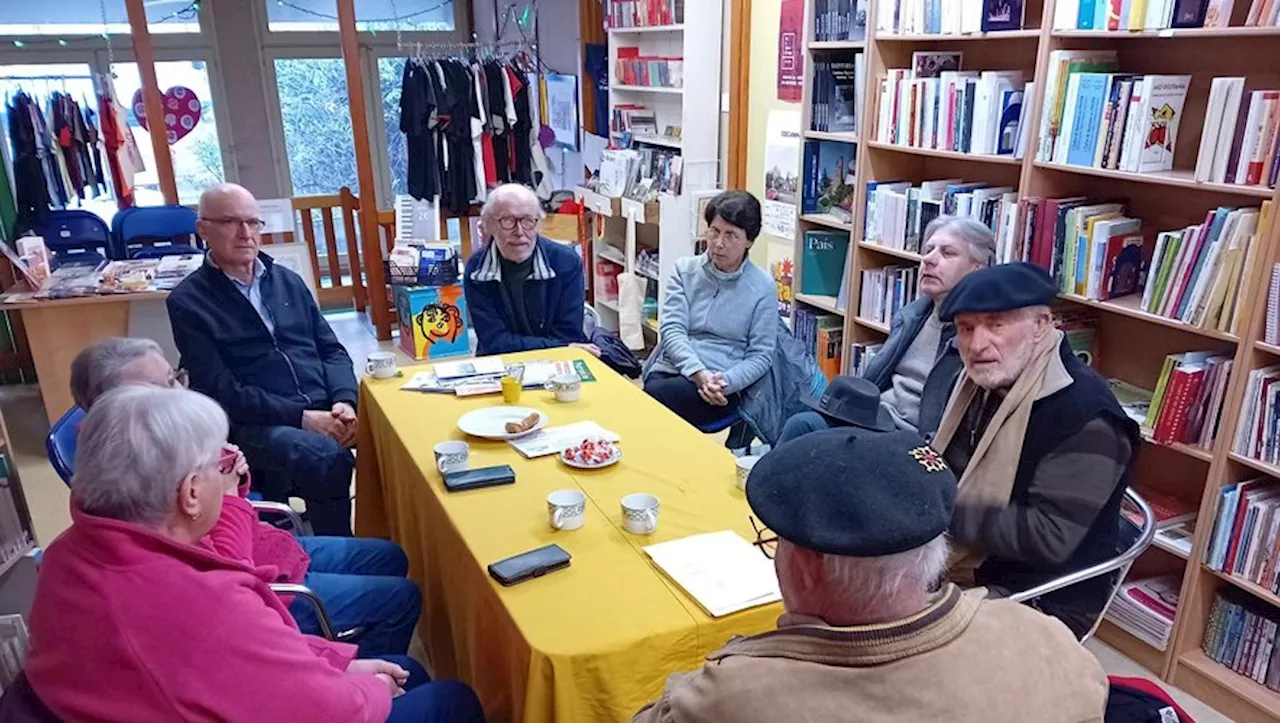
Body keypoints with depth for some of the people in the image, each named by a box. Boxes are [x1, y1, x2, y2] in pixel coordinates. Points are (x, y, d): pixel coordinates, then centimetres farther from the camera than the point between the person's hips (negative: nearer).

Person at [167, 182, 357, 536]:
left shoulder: (288, 281, 18)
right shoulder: (188, 302, 2)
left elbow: (332, 350, 15)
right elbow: (222, 392, -7)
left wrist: (344, 401, -6)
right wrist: (302, 416, -17)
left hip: (324, 410, 5)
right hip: (255, 424, -5)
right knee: (327, 459, -35)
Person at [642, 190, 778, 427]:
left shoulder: (763, 287, 5)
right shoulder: (685, 270, 11)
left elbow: (760, 355, 4)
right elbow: (672, 329, 1)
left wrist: (726, 382, -16)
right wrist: (698, 372, -17)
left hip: (721, 387, -2)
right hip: (670, 369, 3)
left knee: (656, 393, -33)